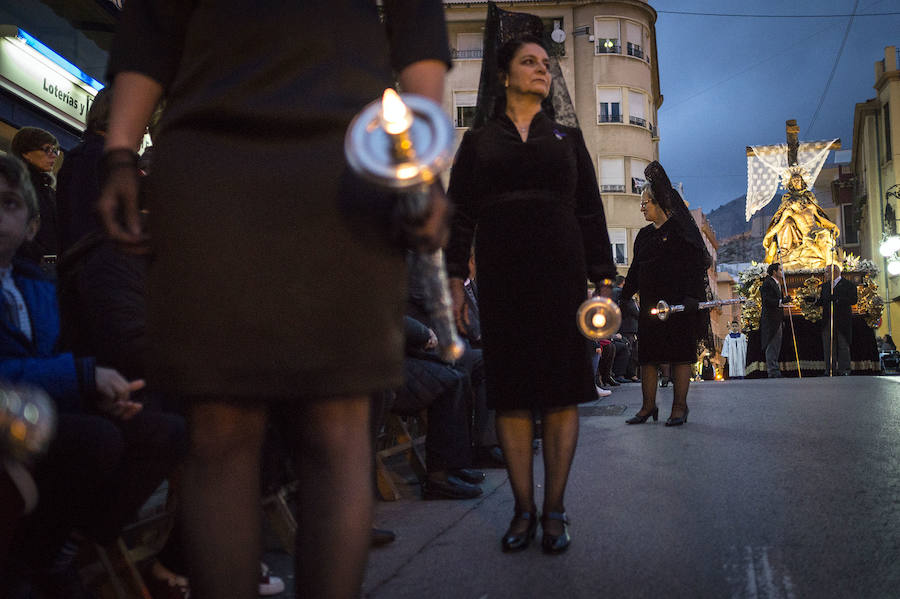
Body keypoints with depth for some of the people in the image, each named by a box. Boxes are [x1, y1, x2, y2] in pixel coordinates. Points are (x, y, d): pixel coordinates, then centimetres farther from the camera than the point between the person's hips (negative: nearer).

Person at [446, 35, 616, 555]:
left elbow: (591, 213, 11)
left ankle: (555, 510, 8)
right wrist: (455, 278, -3)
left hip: (561, 274, 0)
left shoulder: (567, 137, 16)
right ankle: (524, 510, 9)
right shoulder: (478, 141, 14)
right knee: (512, 394, 0)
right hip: (501, 275, 0)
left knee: (561, 392, -1)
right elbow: (459, 214, 8)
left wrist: (602, 279, 1)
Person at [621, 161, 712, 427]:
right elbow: (635, 270, 18)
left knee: (680, 354, -2)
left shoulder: (680, 229, -3)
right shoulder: (644, 235, 16)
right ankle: (648, 406, 12)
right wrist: (623, 297, 11)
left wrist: (690, 296, -19)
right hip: (650, 303, 6)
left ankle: (679, 407, 4)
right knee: (647, 355, 5)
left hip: (678, 303, -6)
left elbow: (695, 263, -10)